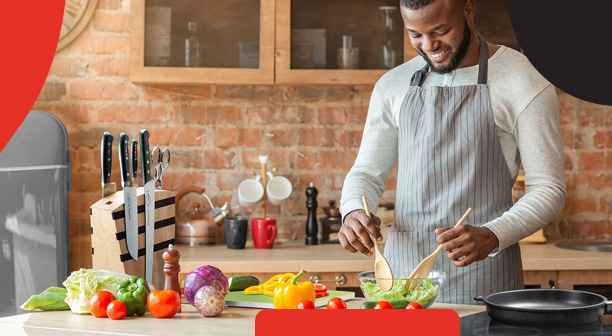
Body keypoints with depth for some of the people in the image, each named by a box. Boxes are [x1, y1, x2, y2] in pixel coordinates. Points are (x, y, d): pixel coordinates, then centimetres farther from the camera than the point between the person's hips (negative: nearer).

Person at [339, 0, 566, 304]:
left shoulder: (524, 85, -5)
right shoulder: (393, 86, 9)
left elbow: (548, 190, -6)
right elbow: (367, 173, 15)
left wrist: (491, 237, -23)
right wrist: (353, 212, -8)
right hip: (403, 267, 4)